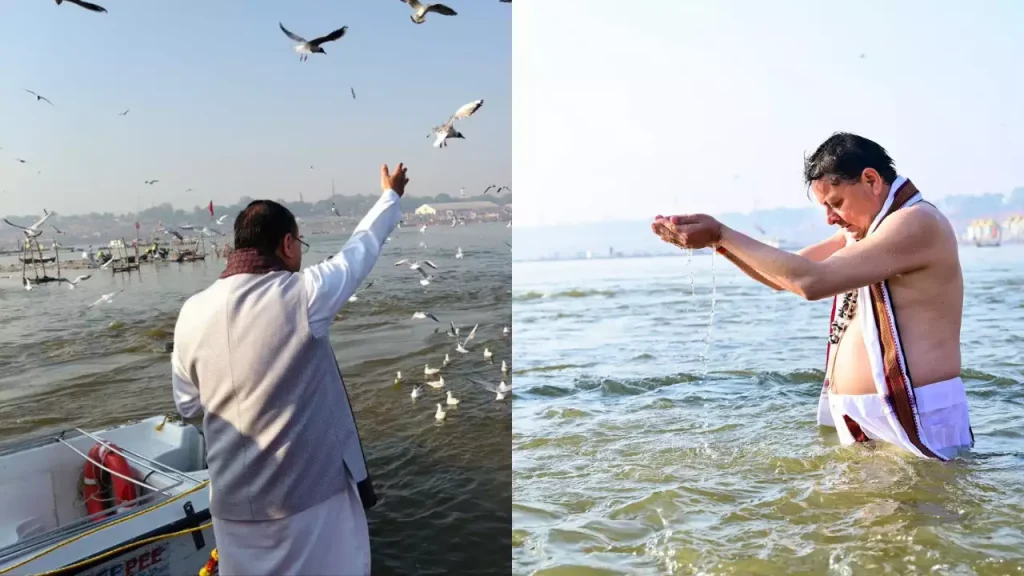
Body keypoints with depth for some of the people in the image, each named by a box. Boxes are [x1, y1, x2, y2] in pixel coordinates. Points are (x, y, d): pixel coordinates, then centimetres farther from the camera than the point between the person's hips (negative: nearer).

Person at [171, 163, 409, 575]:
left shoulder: (193, 312, -3)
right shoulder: (302, 294, -14)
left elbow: (188, 405, 8)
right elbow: (361, 248, 3)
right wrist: (391, 195, 20)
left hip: (234, 498, 4)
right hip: (311, 490, -4)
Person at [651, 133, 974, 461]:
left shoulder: (916, 222, -16)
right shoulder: (866, 230, 15)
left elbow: (811, 281, -24)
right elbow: (785, 277, 14)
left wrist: (722, 234, -19)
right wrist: (718, 241, -1)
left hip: (915, 424, -9)